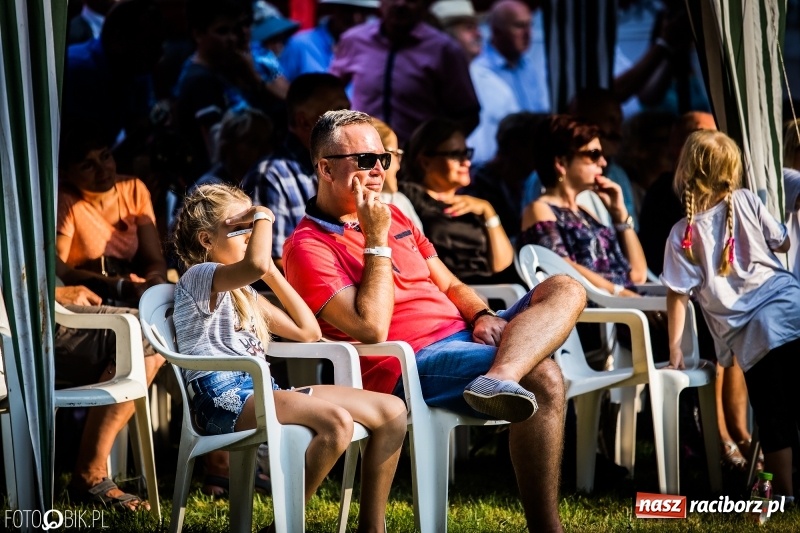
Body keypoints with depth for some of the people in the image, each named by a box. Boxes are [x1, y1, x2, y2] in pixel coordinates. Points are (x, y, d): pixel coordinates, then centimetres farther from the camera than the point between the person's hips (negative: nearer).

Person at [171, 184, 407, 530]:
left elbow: (307, 331, 26)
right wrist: (263, 217, -6)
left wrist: (273, 272, 22)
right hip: (224, 397, -9)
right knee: (336, 422, -34)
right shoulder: (199, 277, -2)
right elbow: (255, 266, -25)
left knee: (392, 411, -4)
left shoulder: (243, 293, 28)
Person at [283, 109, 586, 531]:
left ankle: (499, 379, -43)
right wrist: (378, 241, -13)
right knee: (543, 378, -30)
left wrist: (483, 316, 1)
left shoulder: (393, 216, 23)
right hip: (410, 364, -9)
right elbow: (371, 330, -17)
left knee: (565, 289, -15)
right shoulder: (308, 247, -5)